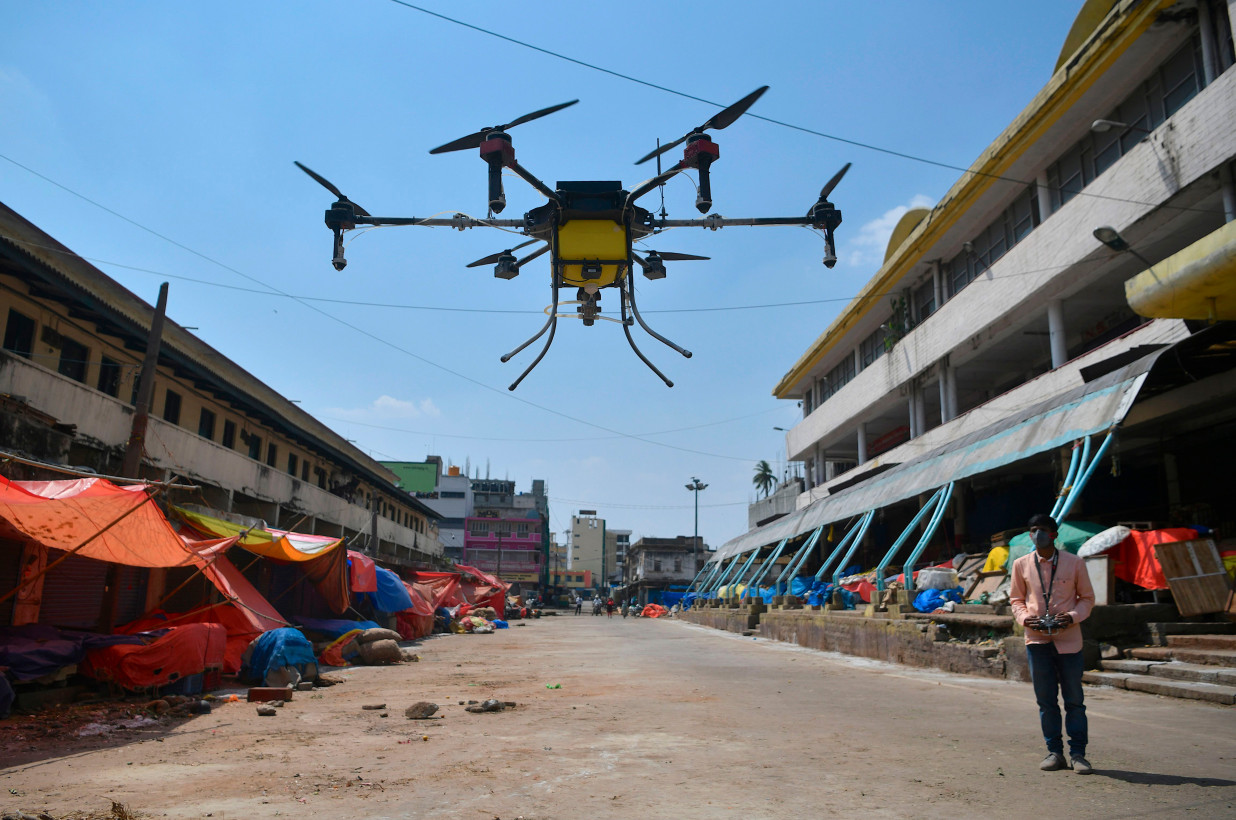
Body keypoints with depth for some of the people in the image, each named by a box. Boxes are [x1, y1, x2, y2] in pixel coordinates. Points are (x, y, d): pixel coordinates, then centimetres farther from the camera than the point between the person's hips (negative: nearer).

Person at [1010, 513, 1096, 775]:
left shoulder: (1074, 563, -1)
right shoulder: (1021, 565, 3)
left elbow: (1087, 598, 7)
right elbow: (1016, 599, 12)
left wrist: (1073, 616, -11)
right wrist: (1024, 618, -7)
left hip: (1068, 640, -1)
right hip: (1036, 640, 1)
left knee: (1074, 700, 4)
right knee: (1046, 701, 7)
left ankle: (1077, 753, 15)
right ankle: (1054, 751, 17)